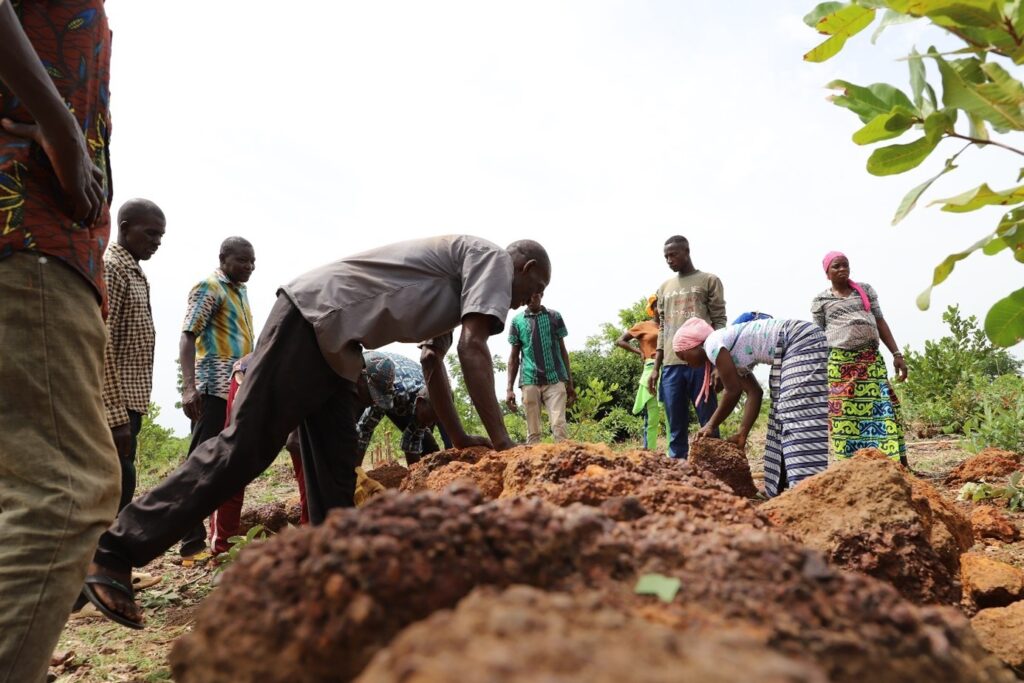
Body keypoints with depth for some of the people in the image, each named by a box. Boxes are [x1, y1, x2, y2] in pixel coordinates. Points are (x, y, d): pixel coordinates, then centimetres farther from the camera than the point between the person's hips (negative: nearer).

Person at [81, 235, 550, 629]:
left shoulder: (457, 281, 24)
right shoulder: (492, 257, -2)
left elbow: (432, 363, 25)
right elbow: (473, 349, -15)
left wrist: (459, 439, 23)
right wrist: (500, 440, -13)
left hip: (336, 343, 10)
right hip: (311, 316, -10)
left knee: (336, 475, 7)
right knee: (244, 444, -11)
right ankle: (117, 549, -5)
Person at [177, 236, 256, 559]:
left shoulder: (241, 291, 20)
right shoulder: (209, 288, -4)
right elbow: (187, 337, -12)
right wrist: (188, 387, -23)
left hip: (242, 389, 8)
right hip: (215, 390, -8)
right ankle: (193, 543, -2)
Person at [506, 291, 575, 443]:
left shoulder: (555, 317, 9)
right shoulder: (517, 321, 9)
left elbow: (563, 350, 12)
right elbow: (514, 356, 10)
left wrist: (570, 383, 9)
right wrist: (510, 388, 3)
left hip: (555, 379, 0)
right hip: (530, 381, 0)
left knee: (559, 426, -12)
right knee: (533, 432, 1)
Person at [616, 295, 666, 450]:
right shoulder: (643, 326, 8)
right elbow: (619, 341, 8)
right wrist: (639, 352, -1)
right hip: (652, 371, -4)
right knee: (652, 417, -2)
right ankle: (648, 452, 2)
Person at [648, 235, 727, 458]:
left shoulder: (709, 281, 7)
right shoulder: (664, 287, 21)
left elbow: (720, 322, 1)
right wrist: (655, 368, 13)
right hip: (671, 365, 4)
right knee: (676, 429, 4)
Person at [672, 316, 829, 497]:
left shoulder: (713, 343, -9)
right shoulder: (729, 353, 18)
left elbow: (733, 391, -10)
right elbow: (754, 392, 13)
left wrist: (710, 426, 0)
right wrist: (742, 433, 9)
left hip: (802, 342, -10)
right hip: (798, 347, 10)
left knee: (802, 419, -14)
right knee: (786, 418, 8)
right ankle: (784, 487, 10)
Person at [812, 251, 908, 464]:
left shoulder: (865, 289, 15)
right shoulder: (820, 301, 9)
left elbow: (880, 322, 13)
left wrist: (897, 354, 5)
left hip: (871, 360, 2)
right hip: (839, 364, -2)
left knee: (883, 409, -3)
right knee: (845, 415, -2)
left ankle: (898, 466, 1)